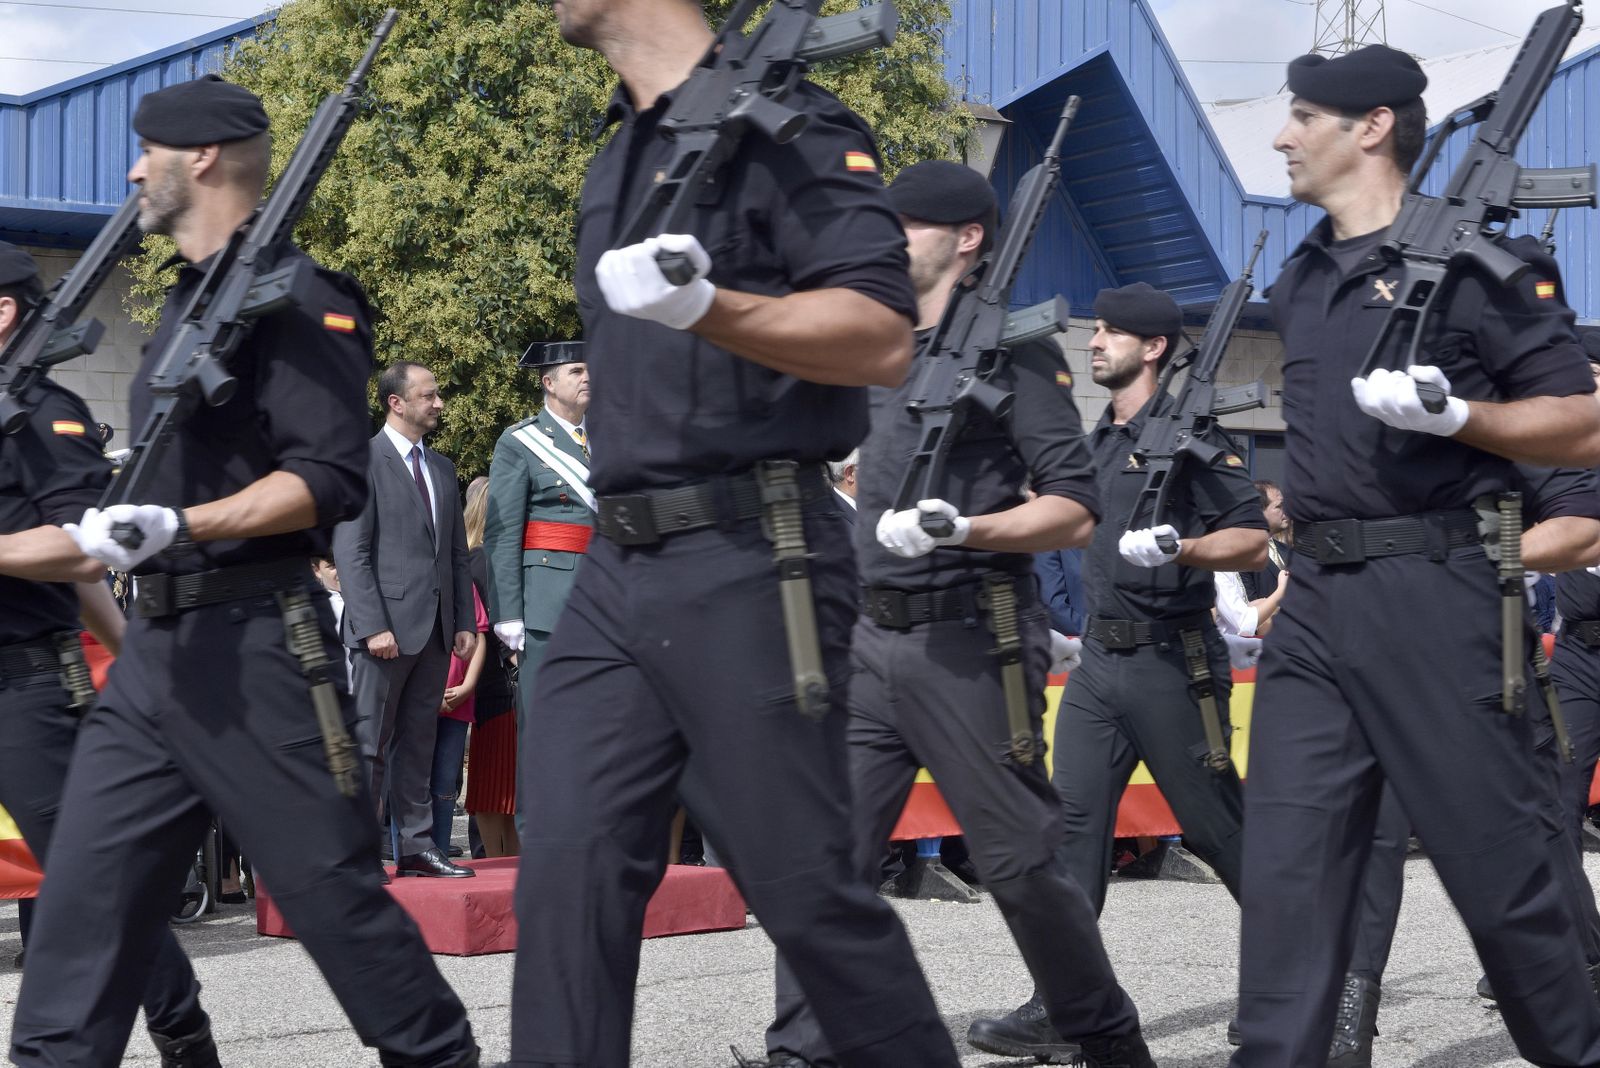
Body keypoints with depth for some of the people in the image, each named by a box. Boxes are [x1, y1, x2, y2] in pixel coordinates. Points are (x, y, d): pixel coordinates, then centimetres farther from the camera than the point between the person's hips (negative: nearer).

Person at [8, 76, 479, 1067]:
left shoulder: (293, 296, -10)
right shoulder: (191, 299, 19)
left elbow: (331, 480, -19)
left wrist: (178, 526, -27)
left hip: (252, 646, -9)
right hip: (157, 647, 9)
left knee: (331, 886, -2)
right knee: (85, 895, 4)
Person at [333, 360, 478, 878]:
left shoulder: (442, 468, 18)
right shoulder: (363, 461, -5)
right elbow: (351, 552, -11)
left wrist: (465, 622, 10)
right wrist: (373, 625, -17)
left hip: (436, 629, 7)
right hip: (388, 625, -7)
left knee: (418, 742, 10)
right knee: (369, 743, -4)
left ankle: (416, 844, 13)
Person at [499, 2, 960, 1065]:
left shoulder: (782, 124, -7)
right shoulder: (617, 161, 19)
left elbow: (884, 338, -18)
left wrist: (706, 309, -32)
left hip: (747, 566, -8)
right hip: (617, 572, 8)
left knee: (805, 887, 0)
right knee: (567, 873, -1)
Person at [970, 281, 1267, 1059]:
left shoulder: (1187, 434, -8)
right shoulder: (1098, 441, 15)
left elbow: (1252, 542, -12)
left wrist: (1178, 548, -27)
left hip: (1171, 660, -7)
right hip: (1099, 659, 7)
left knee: (1215, 825, 1)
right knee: (1073, 822, -2)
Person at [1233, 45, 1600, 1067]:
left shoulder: (1476, 259, -5)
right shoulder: (1299, 281, 17)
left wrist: (1455, 414, -20)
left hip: (1433, 596, -6)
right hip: (1315, 607, 7)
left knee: (1501, 862, 2)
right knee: (1287, 867, 0)